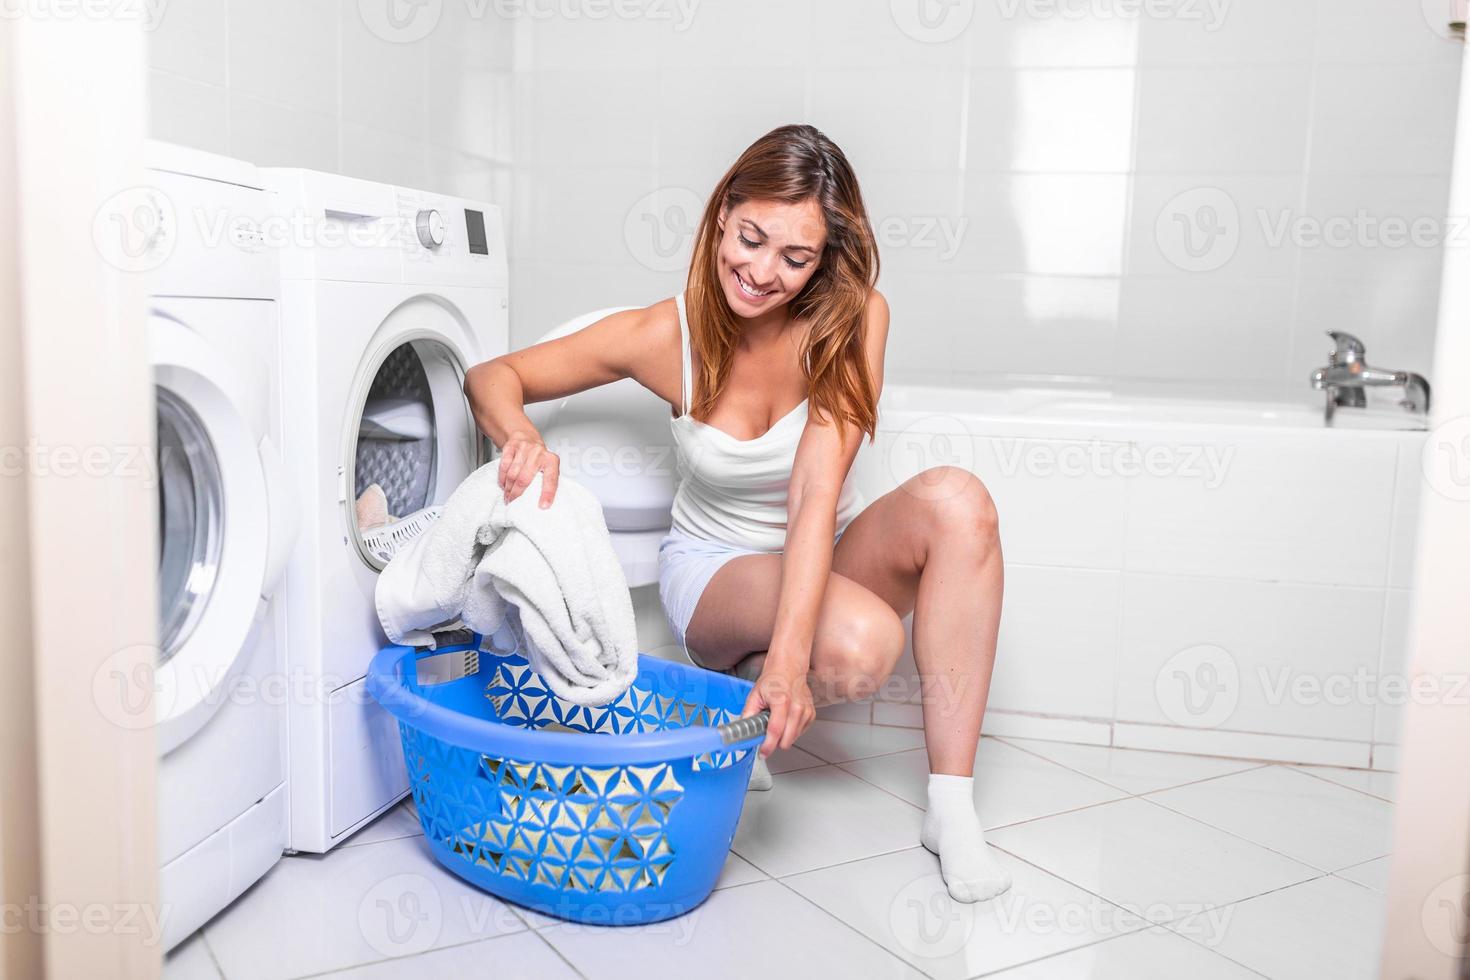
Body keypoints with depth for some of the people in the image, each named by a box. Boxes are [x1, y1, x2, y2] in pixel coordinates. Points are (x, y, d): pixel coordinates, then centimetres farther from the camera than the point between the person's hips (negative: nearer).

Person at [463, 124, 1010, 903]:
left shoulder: (851, 319, -19)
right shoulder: (669, 335, -17)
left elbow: (816, 494, -29)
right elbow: (493, 377, -8)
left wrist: (788, 654, -41)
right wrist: (521, 438, -33)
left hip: (831, 554, 2)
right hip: (717, 566, -2)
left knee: (955, 500, -32)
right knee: (858, 645, -35)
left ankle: (950, 805, -26)